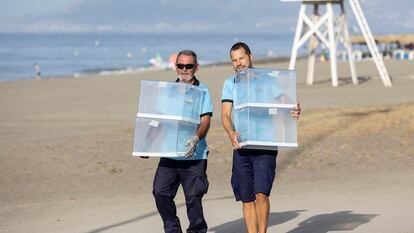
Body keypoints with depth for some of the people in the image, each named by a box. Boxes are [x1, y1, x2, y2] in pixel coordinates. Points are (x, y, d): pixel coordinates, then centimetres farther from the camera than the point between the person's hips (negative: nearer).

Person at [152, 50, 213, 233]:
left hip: (194, 155, -4)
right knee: (161, 193, -2)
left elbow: (205, 121, -7)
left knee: (193, 196, -4)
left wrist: (196, 138, -27)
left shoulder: (202, 90, 3)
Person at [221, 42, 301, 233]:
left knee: (261, 193, -14)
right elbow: (225, 114, 2)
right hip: (241, 146, 3)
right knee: (246, 199, 6)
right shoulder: (230, 84, 11)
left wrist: (294, 112, -24)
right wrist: (231, 134, -19)